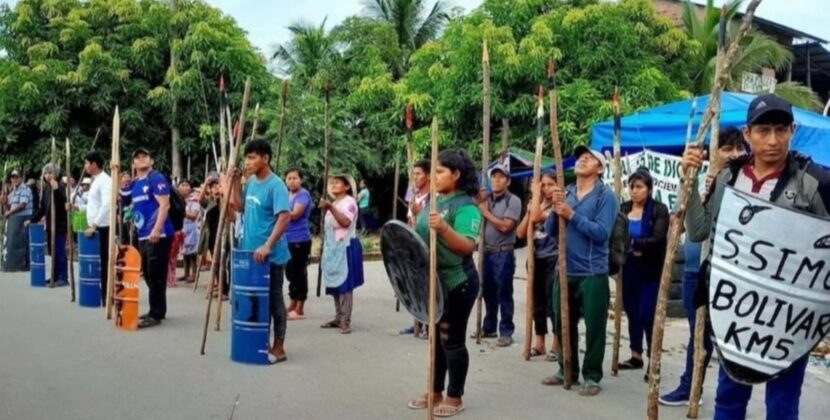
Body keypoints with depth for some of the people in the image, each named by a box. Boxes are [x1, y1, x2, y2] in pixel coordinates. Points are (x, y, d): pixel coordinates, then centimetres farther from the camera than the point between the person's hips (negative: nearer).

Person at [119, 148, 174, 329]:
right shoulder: (134, 184, 17)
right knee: (148, 274, 14)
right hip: (143, 236, 9)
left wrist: (157, 229, -24)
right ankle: (156, 311, 24)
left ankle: (156, 314, 0)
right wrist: (122, 186, 11)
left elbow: (164, 205, -16)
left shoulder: (156, 178, -8)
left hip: (158, 235, -9)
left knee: (156, 275, -6)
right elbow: (124, 203, 24)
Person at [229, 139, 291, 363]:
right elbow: (240, 207, 19)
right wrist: (236, 181, 7)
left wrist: (267, 246, -30)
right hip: (250, 252, 8)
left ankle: (279, 348, 11)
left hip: (271, 255, -7)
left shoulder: (276, 185, -16)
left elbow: (284, 217, -24)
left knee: (273, 299, 2)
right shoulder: (251, 182, 7)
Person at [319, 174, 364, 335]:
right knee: (335, 283, 9)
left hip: (346, 247, -9)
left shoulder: (349, 201, -6)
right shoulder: (334, 203, 20)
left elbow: (346, 222, -23)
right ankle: (338, 318, 15)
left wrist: (330, 208, -27)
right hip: (333, 248, 9)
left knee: (344, 284, -11)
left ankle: (346, 321, -11)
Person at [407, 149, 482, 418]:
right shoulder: (435, 201, 10)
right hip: (433, 281, 9)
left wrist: (443, 228, -40)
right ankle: (435, 393, 27)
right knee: (436, 339, 16)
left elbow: (467, 246, -28)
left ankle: (455, 398, 14)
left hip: (456, 283, -9)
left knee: (453, 341, 1)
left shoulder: (466, 206, -16)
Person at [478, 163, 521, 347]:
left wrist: (486, 212, -8)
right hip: (487, 251, 6)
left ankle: (506, 332, 4)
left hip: (503, 253, -6)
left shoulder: (513, 200, -6)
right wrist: (479, 205, -1)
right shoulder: (487, 200, 12)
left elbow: (505, 226, -16)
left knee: (504, 293, -3)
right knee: (487, 291, 14)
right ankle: (489, 327, 26)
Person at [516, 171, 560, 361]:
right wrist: (528, 211, -2)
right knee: (538, 302, 11)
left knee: (553, 302, -5)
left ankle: (557, 345, 5)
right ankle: (539, 343, 21)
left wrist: (535, 193, -13)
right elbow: (520, 233, 8)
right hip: (537, 258, 7)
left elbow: (537, 217, -23)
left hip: (553, 259, -7)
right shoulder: (537, 206, 13)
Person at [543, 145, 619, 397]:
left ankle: (592, 376, 12)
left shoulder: (606, 196, -6)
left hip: (592, 273, -5)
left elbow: (602, 232, -17)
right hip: (566, 270, 5)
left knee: (594, 327, 0)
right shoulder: (565, 193, 10)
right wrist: (556, 210, -12)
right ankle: (567, 370, 27)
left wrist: (572, 215, -19)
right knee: (563, 324, 13)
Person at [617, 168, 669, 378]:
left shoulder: (659, 210, -6)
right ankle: (636, 356, 24)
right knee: (632, 312, 11)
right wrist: (629, 249, -16)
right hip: (628, 268, 5)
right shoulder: (623, 209, 6)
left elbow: (658, 239, -16)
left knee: (647, 314, -7)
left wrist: (634, 243, -27)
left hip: (650, 270, -4)